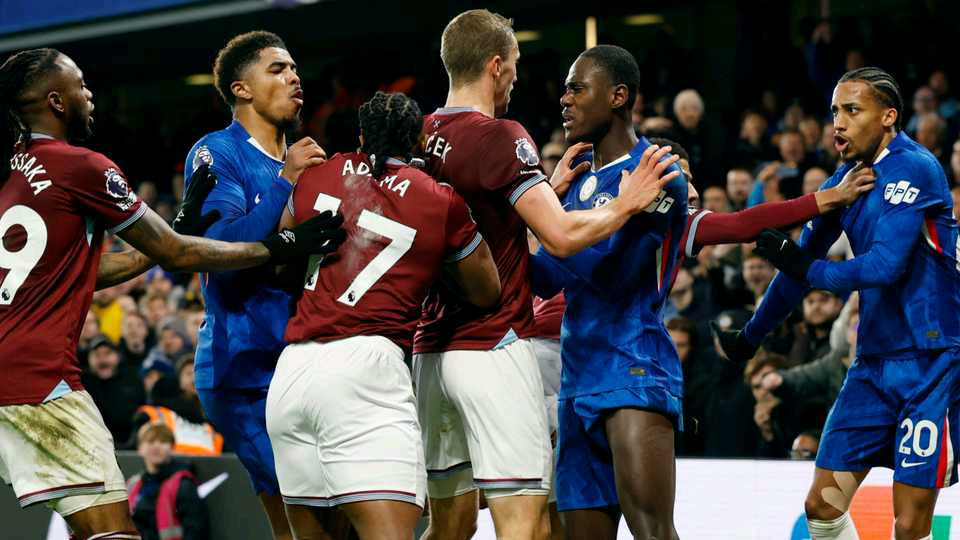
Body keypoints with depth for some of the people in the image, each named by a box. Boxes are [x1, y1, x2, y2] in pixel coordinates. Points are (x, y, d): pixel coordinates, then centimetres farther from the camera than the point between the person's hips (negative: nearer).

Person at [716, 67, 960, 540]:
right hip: (875, 360, 8)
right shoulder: (846, 178, 11)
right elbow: (802, 261, 23)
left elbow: (886, 265, -23)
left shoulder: (914, 169, -13)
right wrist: (751, 336, 30)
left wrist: (808, 270, -11)